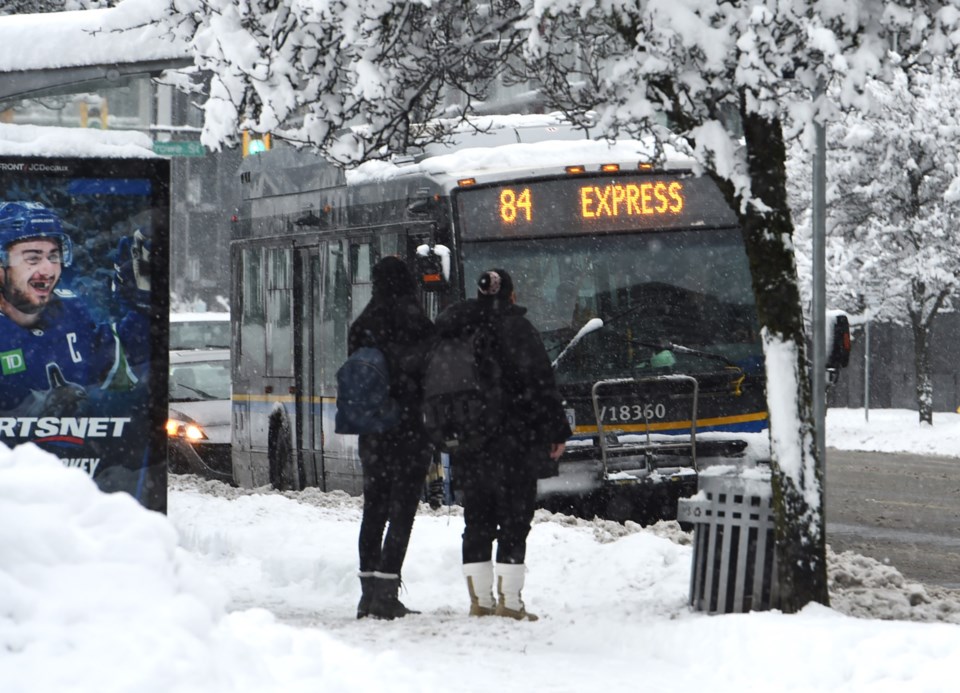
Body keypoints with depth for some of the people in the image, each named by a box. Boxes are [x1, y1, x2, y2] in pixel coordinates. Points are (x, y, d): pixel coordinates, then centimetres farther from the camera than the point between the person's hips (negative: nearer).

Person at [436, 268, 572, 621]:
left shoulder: (451, 329, 6)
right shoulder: (517, 329, -9)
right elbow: (541, 384, -10)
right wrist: (557, 433, -5)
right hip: (513, 443, -5)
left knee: (476, 521, 11)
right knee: (514, 519, 0)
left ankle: (479, 599, 10)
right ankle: (508, 601, -4)